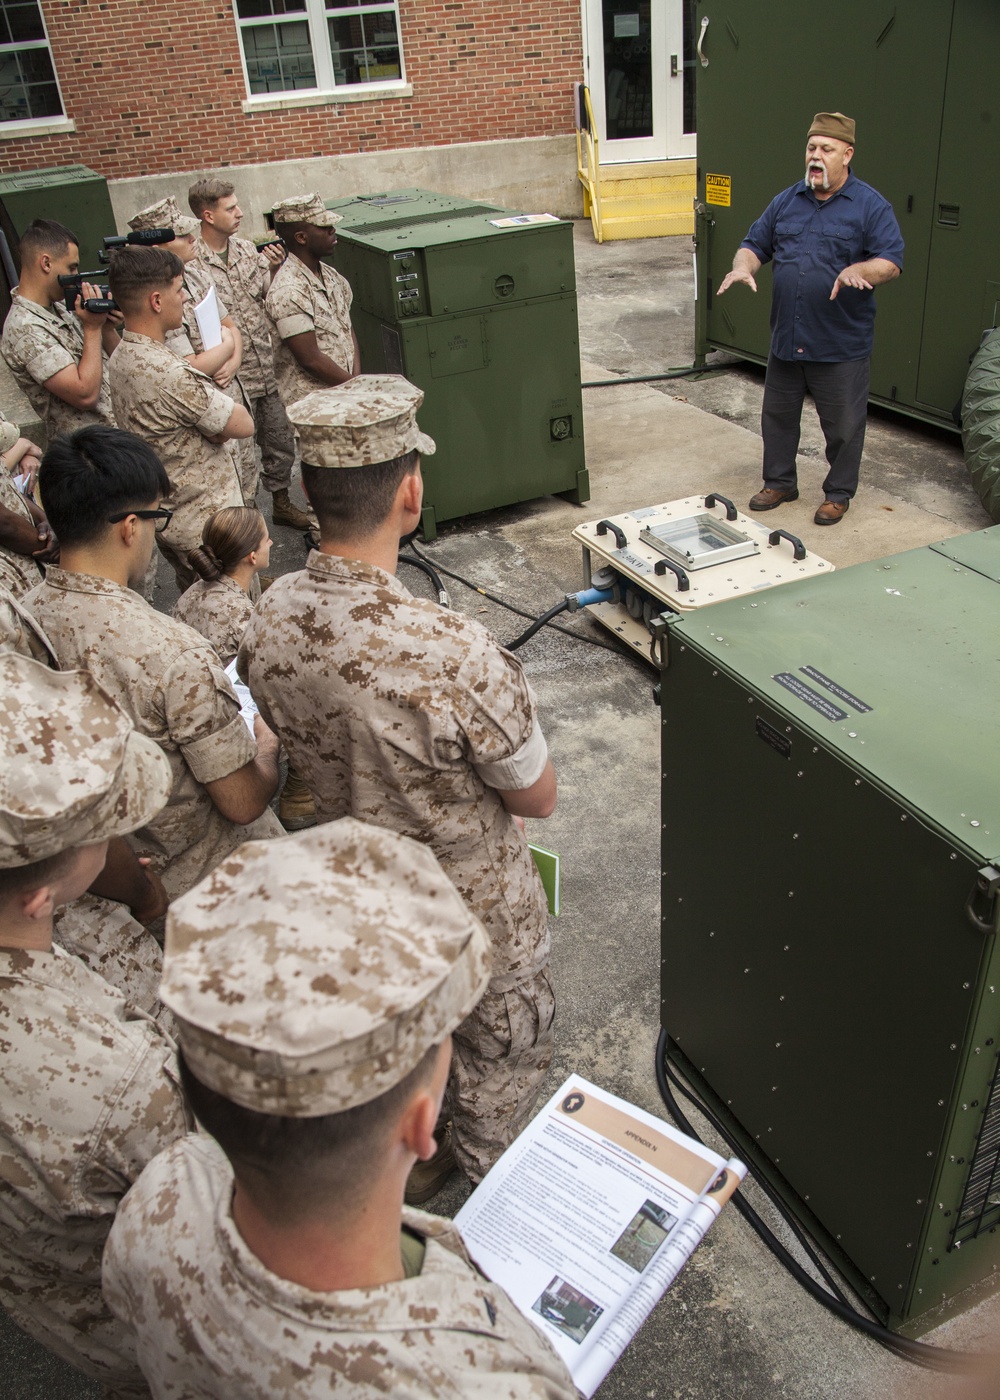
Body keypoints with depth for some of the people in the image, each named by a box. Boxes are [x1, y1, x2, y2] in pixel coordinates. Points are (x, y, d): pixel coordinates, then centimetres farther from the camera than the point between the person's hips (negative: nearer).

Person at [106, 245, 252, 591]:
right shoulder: (169, 374, -28)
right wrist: (219, 429, -2)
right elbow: (243, 425, -20)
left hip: (164, 516, 10)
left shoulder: (122, 358, 3)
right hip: (206, 523, -10)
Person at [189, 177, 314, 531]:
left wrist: (274, 270, -3)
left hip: (266, 367, 7)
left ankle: (281, 503, 36)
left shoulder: (247, 248, 7)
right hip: (230, 376, -6)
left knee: (280, 440, 17)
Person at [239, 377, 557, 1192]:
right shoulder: (454, 654, -39)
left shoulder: (270, 621, -18)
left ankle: (415, 1163, 60)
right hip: (476, 912, -5)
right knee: (498, 1061, 25)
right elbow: (537, 798, -21)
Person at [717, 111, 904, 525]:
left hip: (841, 343, -4)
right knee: (778, 414, 14)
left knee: (842, 424, 5)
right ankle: (779, 482, 31)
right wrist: (743, 266, -9)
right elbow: (756, 243, 14)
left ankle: (839, 493, 21)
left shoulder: (870, 206, -4)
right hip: (786, 337, 5)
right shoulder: (786, 201, 10)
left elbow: (892, 260, -10)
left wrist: (859, 270, -31)